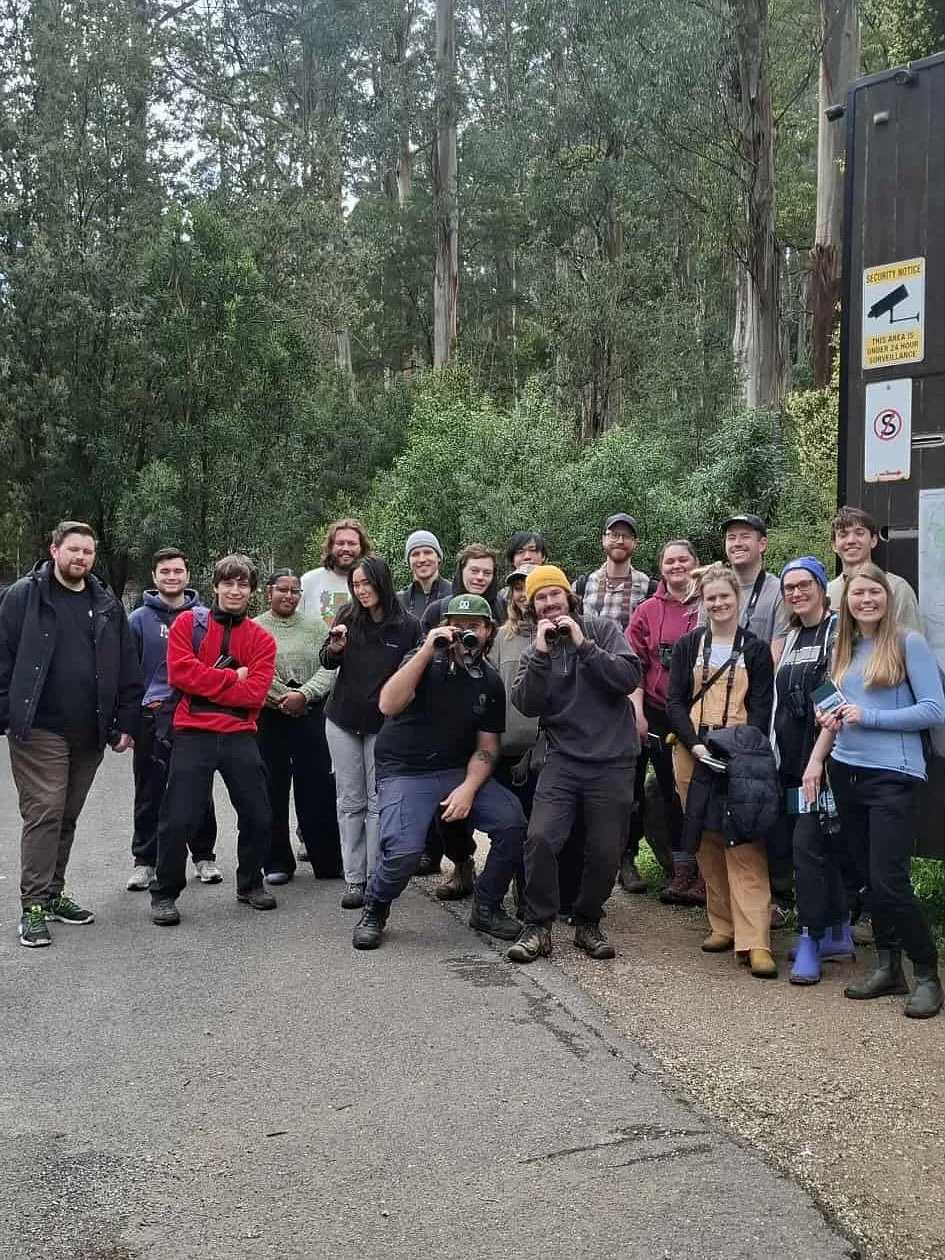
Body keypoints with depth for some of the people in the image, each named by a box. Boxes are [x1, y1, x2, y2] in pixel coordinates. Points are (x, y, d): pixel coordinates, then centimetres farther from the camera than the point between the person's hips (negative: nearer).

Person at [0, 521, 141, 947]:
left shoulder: (107, 606, 12)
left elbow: (127, 670, 12)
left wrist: (126, 723, 7)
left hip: (89, 734, 5)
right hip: (38, 730, -5)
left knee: (67, 817, 12)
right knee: (44, 812, -8)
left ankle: (53, 893, 24)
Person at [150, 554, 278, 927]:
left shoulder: (261, 639, 6)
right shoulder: (188, 623, 3)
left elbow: (255, 692, -6)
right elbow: (180, 671, -12)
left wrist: (206, 684, -11)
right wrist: (232, 678, -11)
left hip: (240, 736, 3)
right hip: (193, 734, -2)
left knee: (258, 816, 8)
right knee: (178, 819, -4)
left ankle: (251, 883, 30)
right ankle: (164, 894, 13)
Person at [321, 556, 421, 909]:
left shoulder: (408, 627, -8)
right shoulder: (348, 617, 0)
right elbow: (327, 663, 3)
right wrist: (334, 649, -19)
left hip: (382, 725, -3)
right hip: (343, 722, 3)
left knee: (379, 803, 2)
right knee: (350, 803, 5)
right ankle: (354, 880, 10)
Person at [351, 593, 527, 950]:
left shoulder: (490, 683, 4)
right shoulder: (424, 662, -9)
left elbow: (486, 746, 5)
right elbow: (389, 705, -27)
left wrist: (468, 788, -13)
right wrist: (427, 651, -29)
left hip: (460, 771, 5)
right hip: (405, 770, -4)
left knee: (512, 823, -15)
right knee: (403, 850, -26)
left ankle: (487, 908, 8)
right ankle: (374, 911, 6)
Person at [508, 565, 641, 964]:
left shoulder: (602, 629, 2)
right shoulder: (534, 650, 9)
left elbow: (629, 678, -12)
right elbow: (527, 705, -6)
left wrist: (584, 645, -16)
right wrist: (541, 654, -15)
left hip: (613, 761, -1)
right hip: (564, 759, 1)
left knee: (605, 852, 2)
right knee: (540, 838, -17)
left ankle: (587, 924, 25)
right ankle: (538, 927, -2)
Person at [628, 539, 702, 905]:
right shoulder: (647, 611, 5)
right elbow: (634, 664, 3)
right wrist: (637, 712, -4)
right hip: (660, 713, 2)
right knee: (671, 792, 9)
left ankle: (706, 874, 9)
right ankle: (683, 871, 20)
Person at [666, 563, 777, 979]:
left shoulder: (755, 649, 6)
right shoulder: (688, 646, 10)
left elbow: (761, 708, 1)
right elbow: (674, 702, 5)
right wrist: (695, 744, -10)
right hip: (692, 754, 3)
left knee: (745, 845, -10)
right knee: (706, 842, 5)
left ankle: (755, 941, -13)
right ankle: (722, 926, 14)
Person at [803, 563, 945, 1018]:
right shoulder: (843, 649, 11)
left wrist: (869, 717, -14)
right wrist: (816, 759, 6)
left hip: (893, 776, -6)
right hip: (847, 772, 6)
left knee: (889, 881, -9)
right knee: (871, 876, 11)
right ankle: (888, 967, 22)